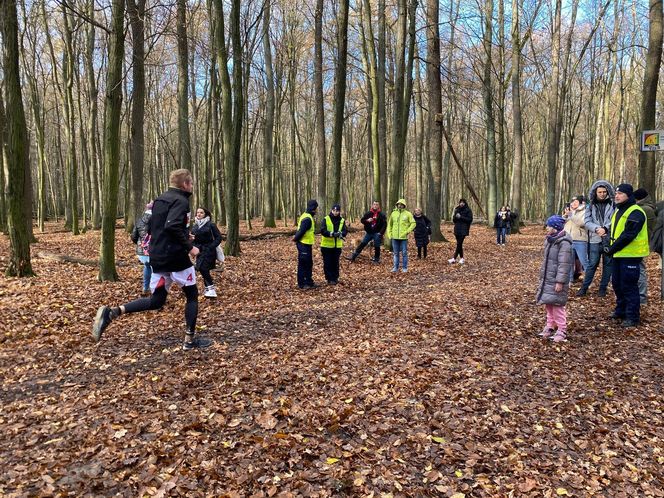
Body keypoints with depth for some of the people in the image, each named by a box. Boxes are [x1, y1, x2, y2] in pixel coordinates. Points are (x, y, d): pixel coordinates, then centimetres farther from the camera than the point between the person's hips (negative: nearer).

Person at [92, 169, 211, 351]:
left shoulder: (160, 200, 16)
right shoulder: (180, 201, -11)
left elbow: (151, 228, 20)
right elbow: (172, 226, -27)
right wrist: (189, 247, -18)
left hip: (157, 257, 8)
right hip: (175, 257, -8)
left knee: (156, 301, 12)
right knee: (192, 294, 9)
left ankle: (112, 312, -3)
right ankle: (190, 339, 11)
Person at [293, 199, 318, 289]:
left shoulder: (306, 216, 13)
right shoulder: (307, 219, -21)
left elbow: (300, 230, 15)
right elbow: (301, 231, -23)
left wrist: (296, 238, 6)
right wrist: (296, 239, -9)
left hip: (306, 244, 10)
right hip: (304, 244, -10)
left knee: (309, 264, 17)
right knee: (303, 265, -1)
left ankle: (309, 282, 26)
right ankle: (301, 284, 7)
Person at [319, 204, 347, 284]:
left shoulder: (342, 220, 5)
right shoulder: (326, 219, -5)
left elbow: (345, 231, -3)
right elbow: (322, 231, -15)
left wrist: (340, 234, -26)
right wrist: (332, 234, -30)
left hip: (337, 246, 3)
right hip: (327, 245, -3)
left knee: (335, 263, 10)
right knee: (328, 263, 0)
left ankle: (335, 278, 22)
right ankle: (330, 279, 9)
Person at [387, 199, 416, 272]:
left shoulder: (408, 214, -1)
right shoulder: (393, 213, 8)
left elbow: (413, 223, -1)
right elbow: (390, 224, 15)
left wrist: (407, 231, -9)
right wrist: (389, 234, 7)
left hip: (404, 237, -3)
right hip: (395, 237, 3)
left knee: (404, 253, 2)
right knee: (396, 253, 9)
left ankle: (404, 268, 11)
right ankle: (395, 267, 16)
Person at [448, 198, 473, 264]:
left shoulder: (468, 210, -2)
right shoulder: (457, 210, 13)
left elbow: (470, 219, -10)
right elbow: (454, 220, 14)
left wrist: (461, 217, -16)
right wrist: (455, 216, -9)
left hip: (463, 230, -6)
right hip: (457, 229, 6)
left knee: (459, 244, -11)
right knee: (459, 244, 7)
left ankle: (454, 258, -14)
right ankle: (461, 258, 15)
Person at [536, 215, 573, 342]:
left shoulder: (564, 243, -18)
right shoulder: (549, 240, 11)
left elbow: (564, 264, -21)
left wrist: (560, 282, -22)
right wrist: (542, 277, 20)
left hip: (556, 281, -9)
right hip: (547, 279, 9)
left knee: (557, 305, -4)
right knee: (548, 304, 14)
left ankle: (562, 331, 6)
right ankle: (550, 326, 26)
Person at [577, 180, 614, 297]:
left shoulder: (613, 205, 2)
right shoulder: (590, 206, 8)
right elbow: (587, 221, -1)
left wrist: (605, 228, -22)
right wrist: (597, 229, -18)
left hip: (609, 239, 0)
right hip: (595, 240, 0)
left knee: (607, 264, 7)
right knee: (592, 264, 2)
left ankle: (603, 288, 18)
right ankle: (584, 287, 9)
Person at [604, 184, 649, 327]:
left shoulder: (635, 213, -16)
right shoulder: (618, 210, 15)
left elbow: (628, 235, -22)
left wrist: (612, 249, -17)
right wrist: (612, 248, 6)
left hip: (631, 255, -9)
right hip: (619, 254, 9)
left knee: (629, 286, -5)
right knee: (617, 283, 16)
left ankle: (633, 317, 3)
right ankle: (621, 311, 29)